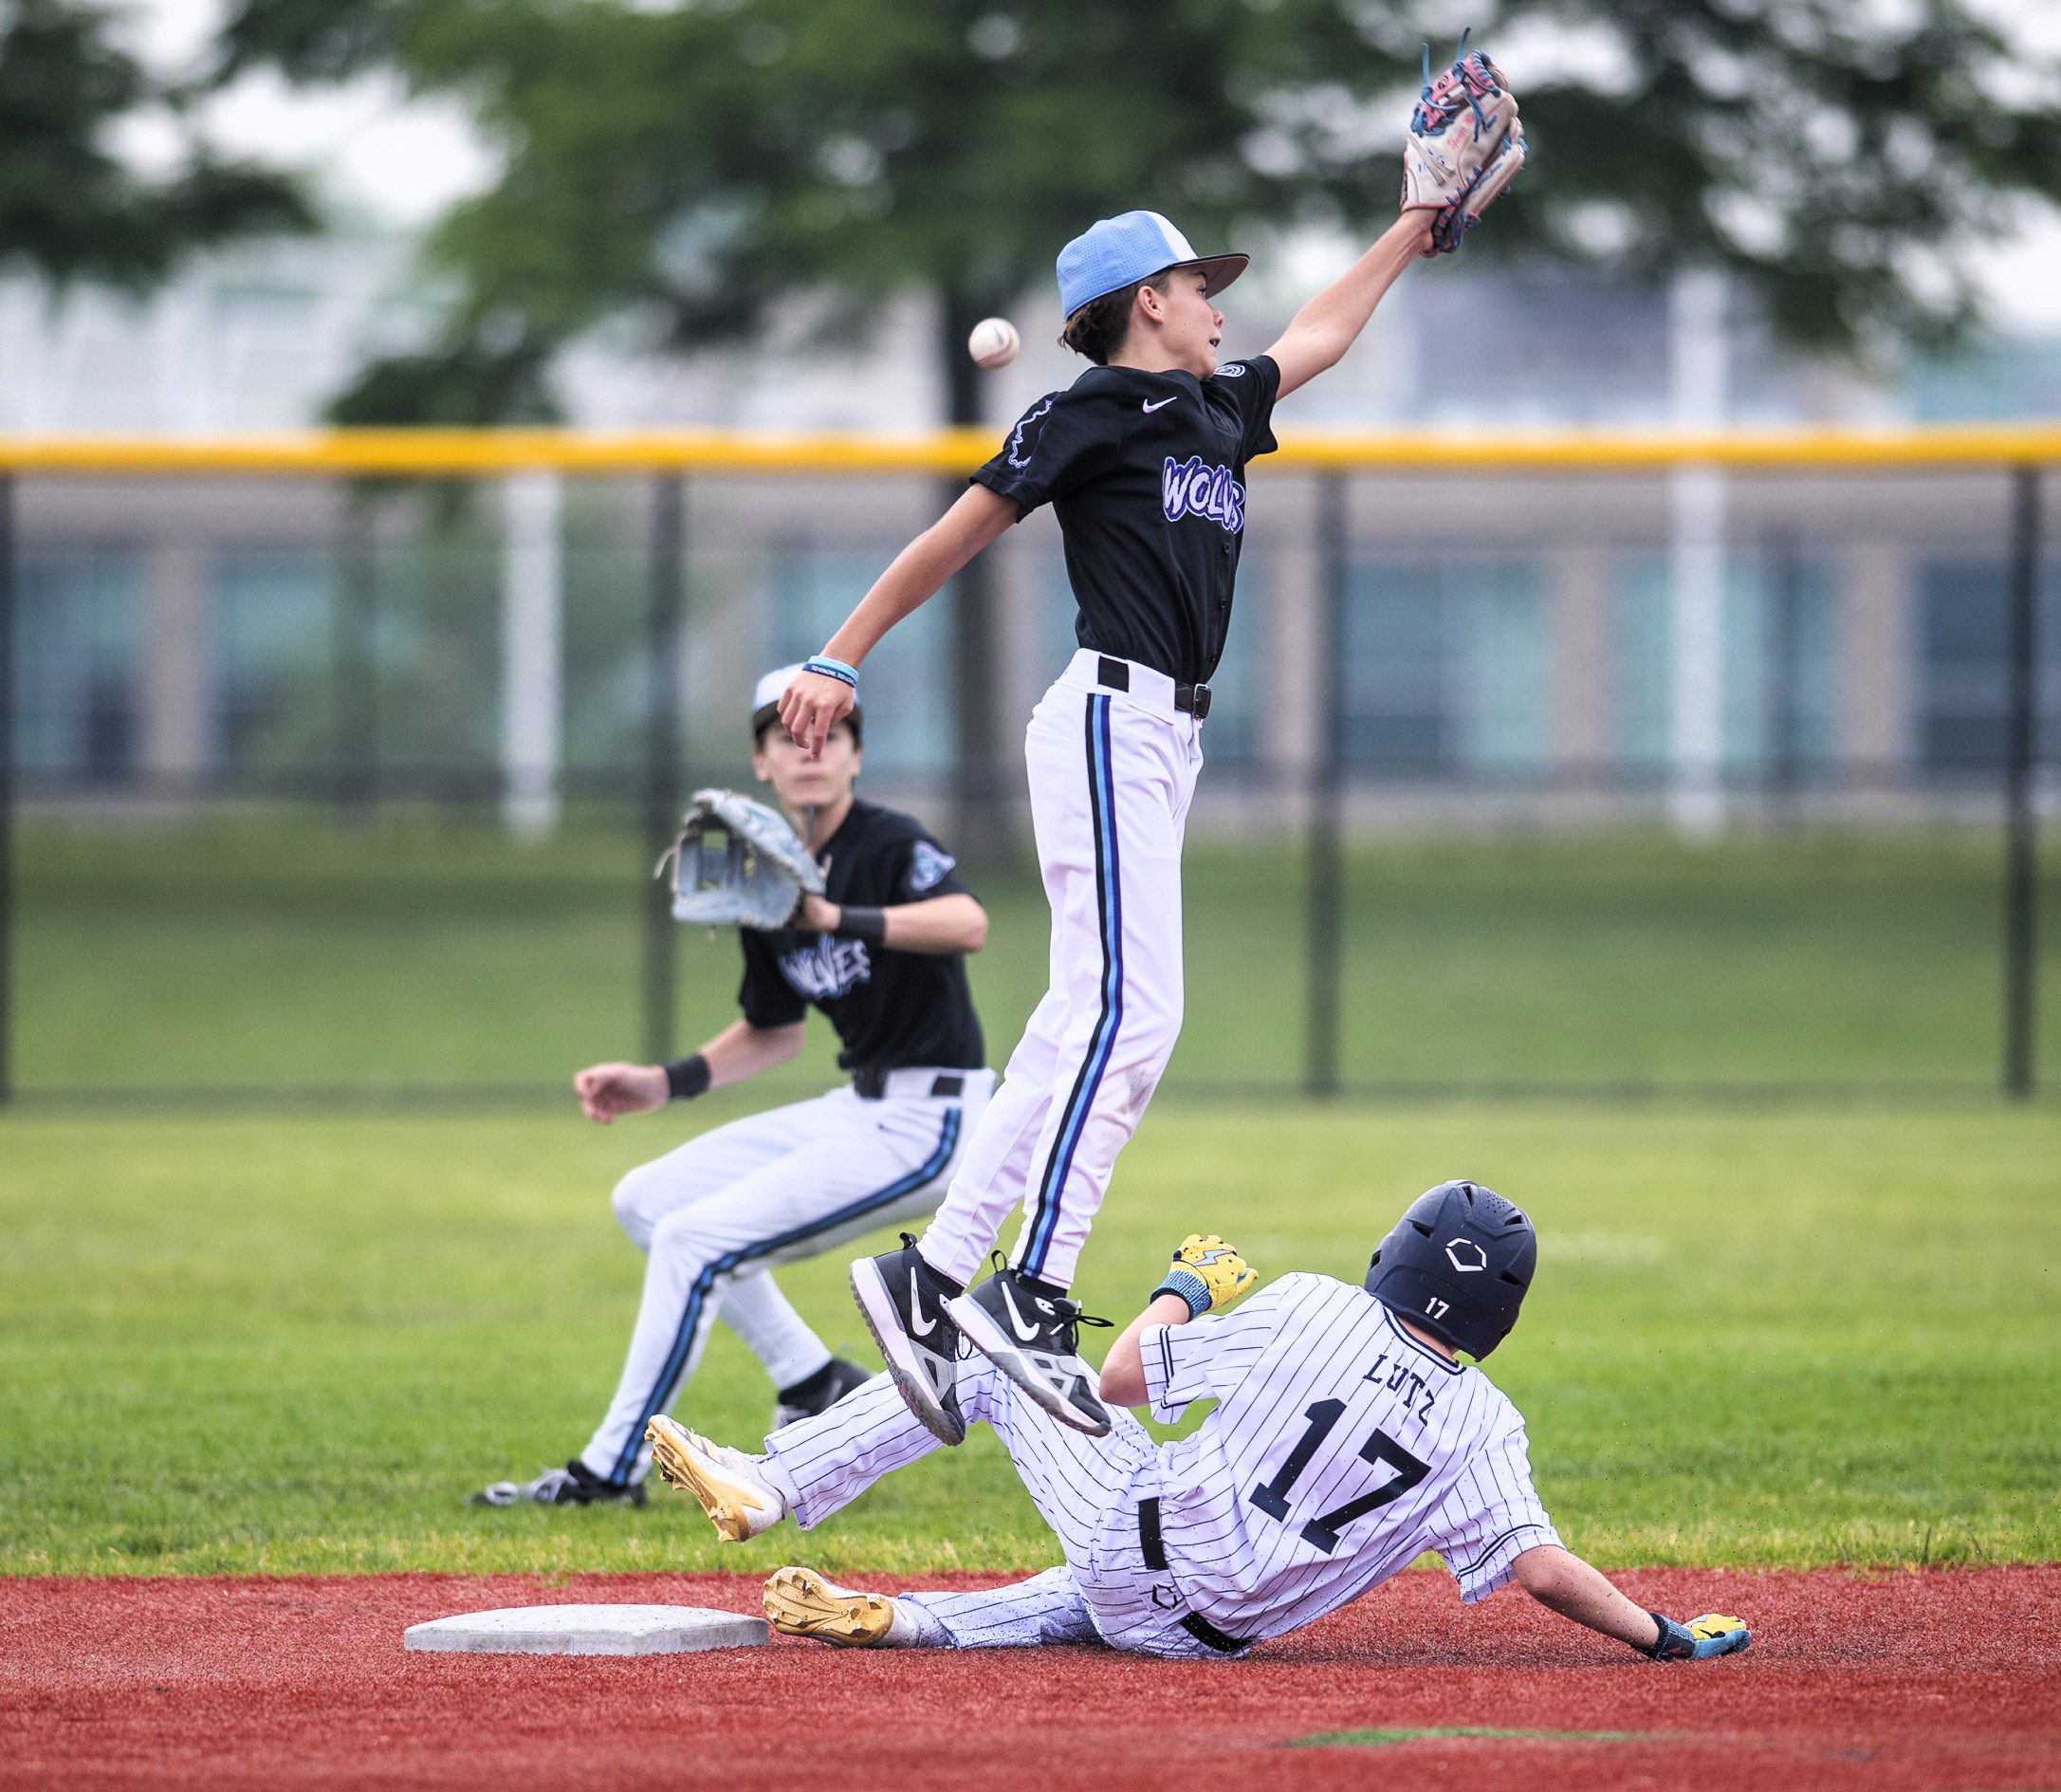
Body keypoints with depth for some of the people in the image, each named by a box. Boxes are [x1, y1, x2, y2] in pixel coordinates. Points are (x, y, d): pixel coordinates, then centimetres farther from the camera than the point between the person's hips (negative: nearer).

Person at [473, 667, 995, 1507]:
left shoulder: (890, 845, -14)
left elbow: (967, 924, -36)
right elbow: (773, 1032, 23)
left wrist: (839, 920, -47)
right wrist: (664, 1083, 9)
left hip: (927, 1121, -9)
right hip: (860, 1110, 9)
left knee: (695, 1239, -16)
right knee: (648, 1201, 11)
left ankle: (612, 1468, -6)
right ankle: (812, 1383, 12)